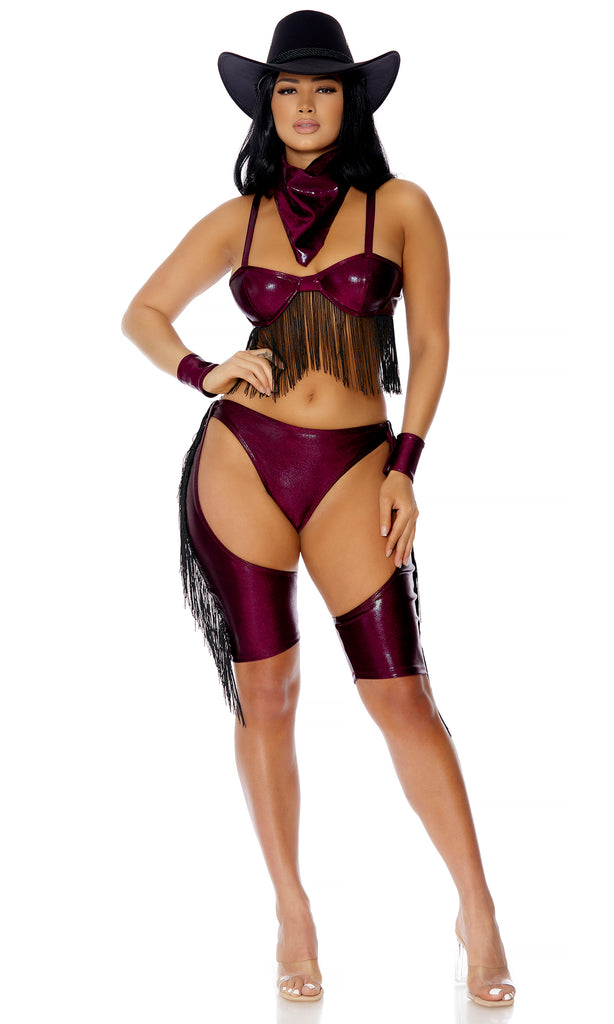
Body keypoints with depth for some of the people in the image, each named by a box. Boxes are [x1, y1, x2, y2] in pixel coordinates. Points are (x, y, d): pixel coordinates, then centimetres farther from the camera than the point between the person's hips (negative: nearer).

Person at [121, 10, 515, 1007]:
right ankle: (293, 912, 17)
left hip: (353, 472, -2)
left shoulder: (400, 207, 3)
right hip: (240, 459, 2)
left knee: (402, 695, -5)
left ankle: (478, 914, 6)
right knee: (266, 693, 4)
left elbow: (431, 346, 3)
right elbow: (143, 313, 13)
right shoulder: (239, 219, 7)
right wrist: (201, 373, -6)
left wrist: (405, 468, -5)